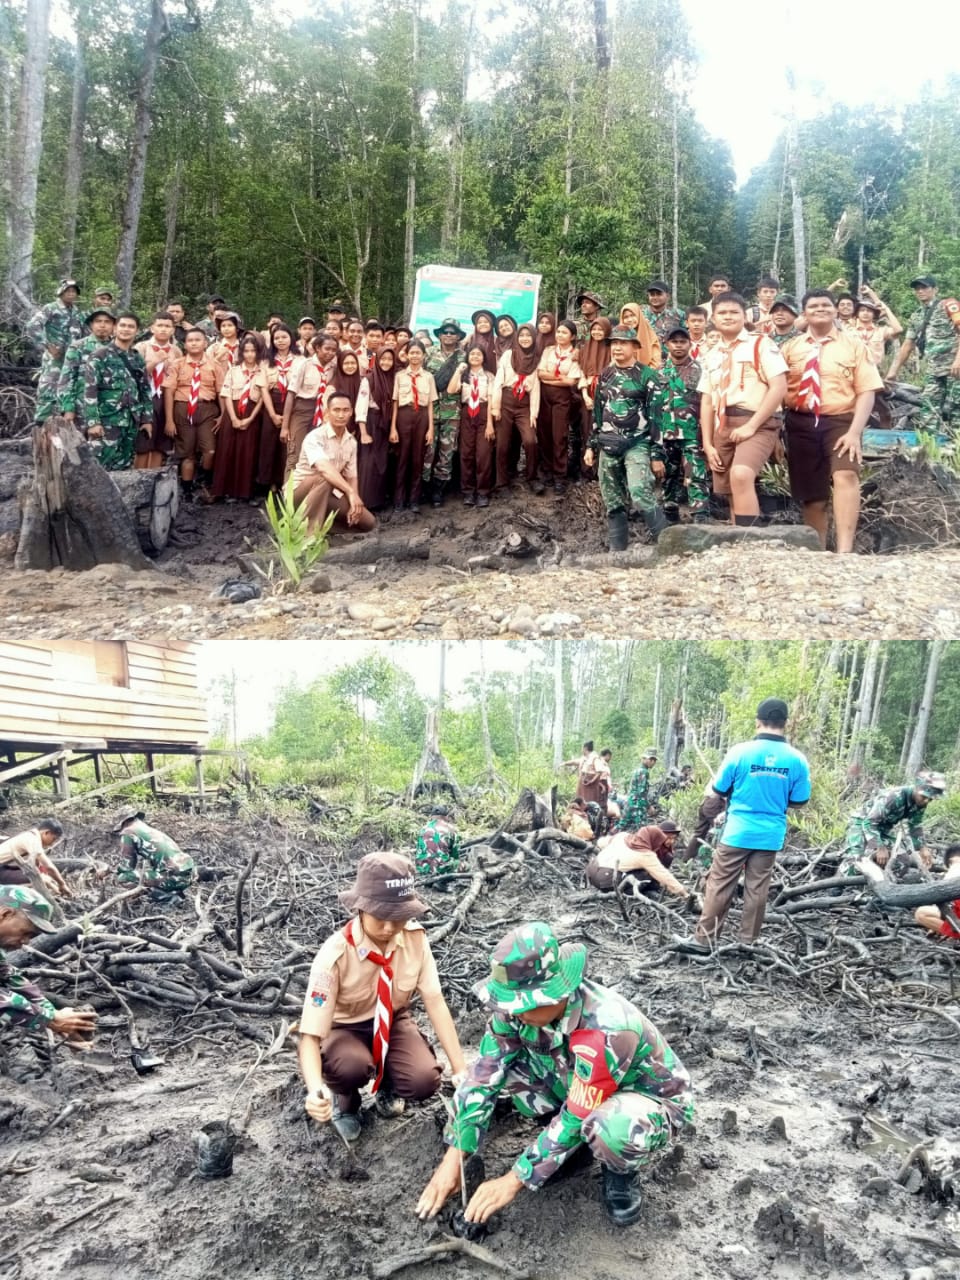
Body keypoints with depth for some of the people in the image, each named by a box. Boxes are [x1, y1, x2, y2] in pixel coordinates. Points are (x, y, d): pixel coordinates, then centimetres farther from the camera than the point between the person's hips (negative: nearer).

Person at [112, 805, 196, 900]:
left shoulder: (128, 832, 7)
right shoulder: (153, 830, 28)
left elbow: (127, 865, 9)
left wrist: (119, 874, 30)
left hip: (173, 875, -8)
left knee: (124, 877, 2)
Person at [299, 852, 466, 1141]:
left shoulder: (414, 937, -20)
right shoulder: (334, 955, -31)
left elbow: (435, 1001, -14)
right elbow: (310, 1036, -31)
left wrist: (460, 1070, -21)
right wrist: (315, 1092, -51)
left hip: (392, 1021, 3)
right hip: (345, 1028, -3)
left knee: (424, 1081, -26)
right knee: (353, 1066, -37)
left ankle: (387, 1086, 11)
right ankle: (344, 1099, 1)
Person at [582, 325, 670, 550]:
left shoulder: (647, 376, -4)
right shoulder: (606, 375, 13)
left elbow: (658, 417, -7)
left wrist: (657, 454, -12)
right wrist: (591, 445, 15)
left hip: (637, 444, -5)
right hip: (609, 446, 6)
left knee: (640, 495, -23)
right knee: (614, 503, 6)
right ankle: (617, 551, 14)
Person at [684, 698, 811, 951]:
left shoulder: (740, 752, -11)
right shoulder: (797, 760, -5)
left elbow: (719, 791, -1)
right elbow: (798, 802, 3)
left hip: (737, 832, -2)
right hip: (770, 835, 2)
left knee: (720, 886, 5)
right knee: (757, 889, 9)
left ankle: (704, 940, 9)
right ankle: (748, 943, 16)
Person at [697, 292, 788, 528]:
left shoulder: (761, 344, 1)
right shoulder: (711, 356, 18)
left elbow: (779, 387, -9)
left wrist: (751, 426, -16)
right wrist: (708, 445, 6)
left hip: (757, 424, -6)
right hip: (723, 428, 6)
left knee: (741, 475, -31)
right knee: (734, 497, 6)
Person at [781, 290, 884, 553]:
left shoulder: (853, 344, 8)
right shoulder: (790, 348, 12)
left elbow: (867, 391, -1)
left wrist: (855, 432, -14)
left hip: (841, 421, -2)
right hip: (801, 425, 2)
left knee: (846, 476, -27)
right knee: (810, 495, 6)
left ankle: (844, 552, -33)